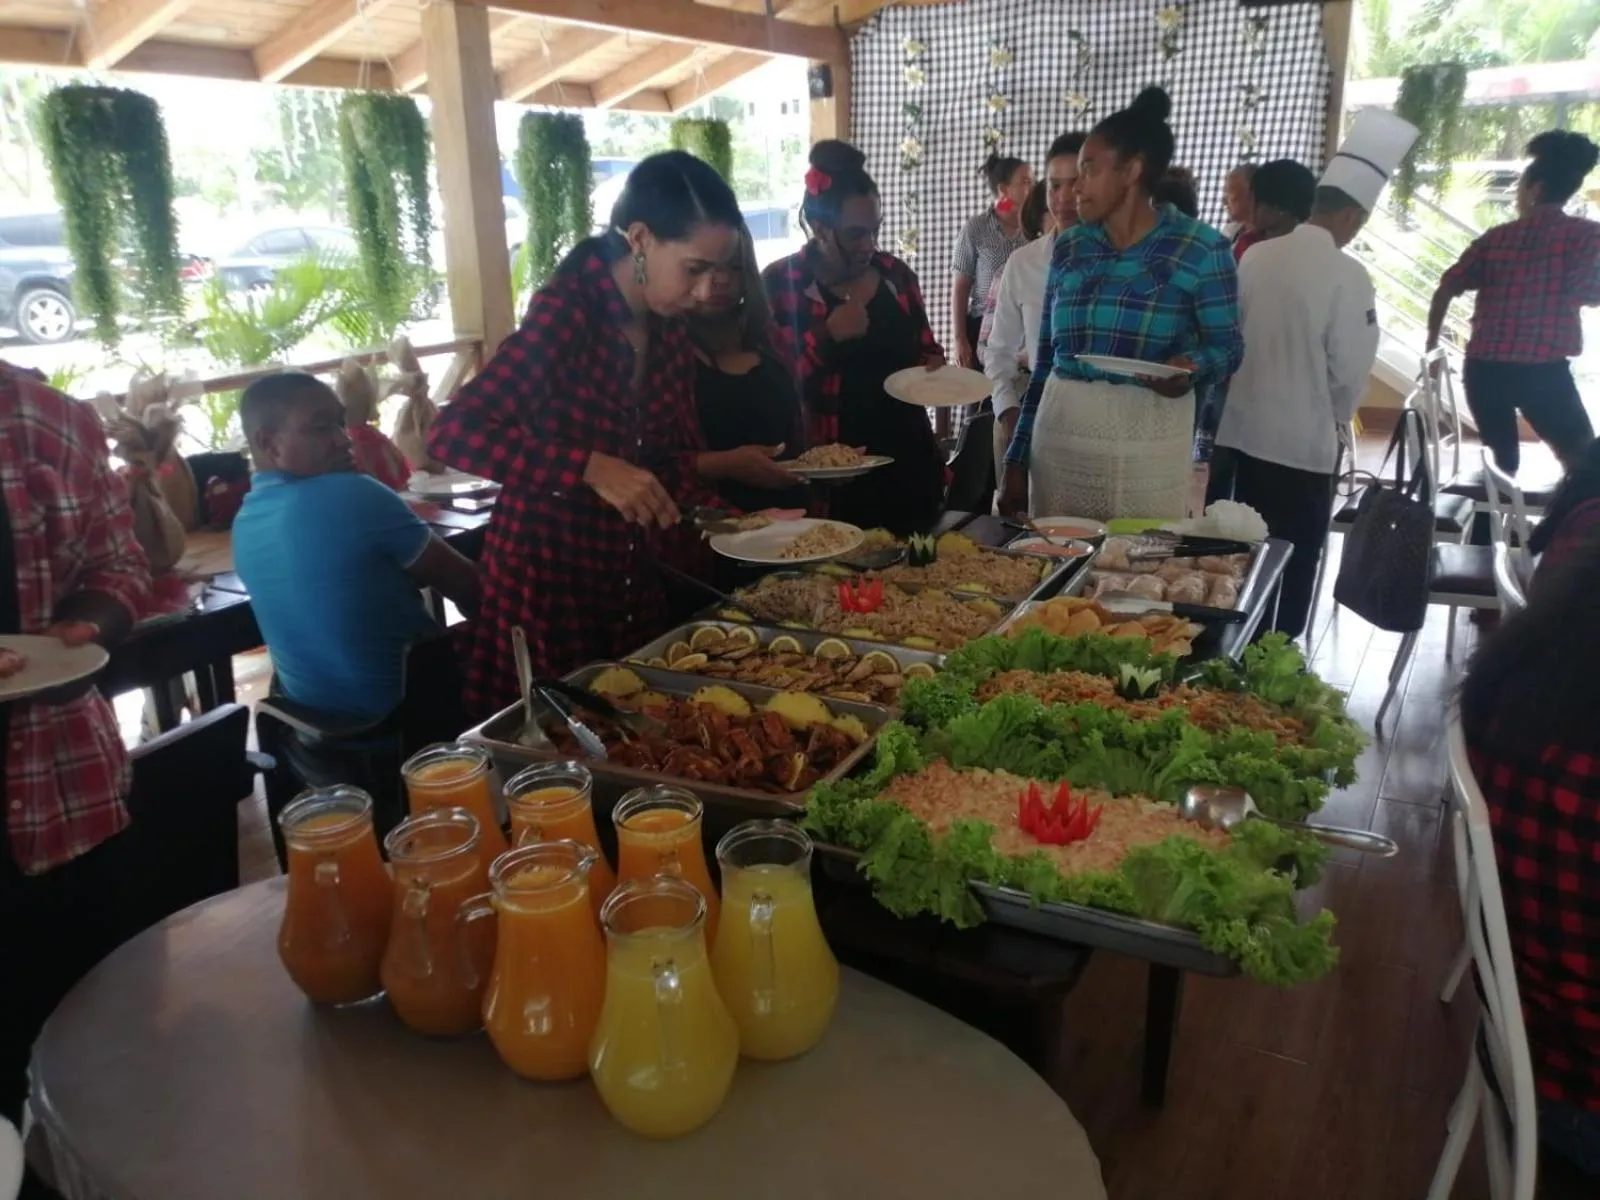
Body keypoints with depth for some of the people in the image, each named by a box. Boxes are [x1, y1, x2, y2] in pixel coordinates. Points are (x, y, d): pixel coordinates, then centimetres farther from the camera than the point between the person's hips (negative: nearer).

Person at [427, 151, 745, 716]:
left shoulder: (670, 327, 1)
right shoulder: (567, 310, -20)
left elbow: (678, 456, 8)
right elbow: (452, 434, -28)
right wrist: (592, 468, -36)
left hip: (632, 580, 7)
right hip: (547, 579, -7)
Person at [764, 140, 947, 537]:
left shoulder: (896, 274, 8)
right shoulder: (779, 283, -6)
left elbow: (923, 348, 21)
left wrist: (934, 366, -1)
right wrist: (828, 338, -21)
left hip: (909, 462, 5)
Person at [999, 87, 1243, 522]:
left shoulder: (1200, 247, -3)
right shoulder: (1068, 247, 9)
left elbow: (1226, 346, 2)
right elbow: (1045, 359, 11)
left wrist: (1191, 366, -22)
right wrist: (1017, 458, 8)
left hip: (1147, 442, -3)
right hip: (1058, 433, 4)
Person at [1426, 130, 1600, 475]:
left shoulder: (1496, 237, 9)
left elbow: (1445, 290, 5)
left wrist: (1432, 344, 15)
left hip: (1483, 367, 4)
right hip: (1544, 370, -3)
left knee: (1501, 463, 19)